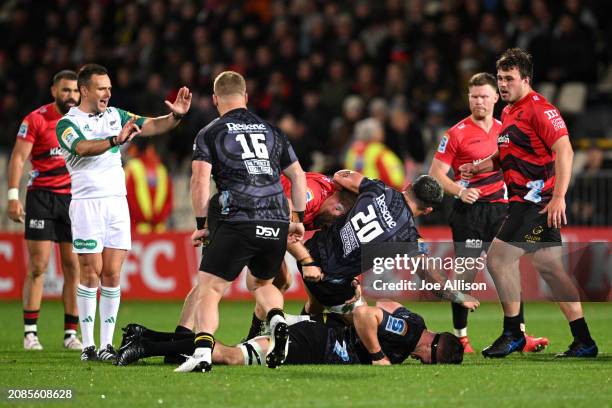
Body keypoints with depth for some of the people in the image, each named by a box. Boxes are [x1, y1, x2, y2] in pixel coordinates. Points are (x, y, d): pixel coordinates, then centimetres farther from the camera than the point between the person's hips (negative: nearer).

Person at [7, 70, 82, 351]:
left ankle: (71, 333, 6)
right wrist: (13, 196, -16)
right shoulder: (36, 119, -5)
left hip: (74, 198, 4)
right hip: (41, 197, -4)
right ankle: (30, 332, 1)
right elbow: (18, 158, -7)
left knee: (73, 267, 1)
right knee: (38, 267, -5)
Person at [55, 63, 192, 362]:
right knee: (91, 272, -6)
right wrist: (116, 140, -39)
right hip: (87, 203, -5)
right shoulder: (67, 123, -3)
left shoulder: (115, 115, 13)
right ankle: (88, 345, -1)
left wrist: (176, 116, -15)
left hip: (117, 201, 5)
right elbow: (83, 148, -23)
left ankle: (107, 344, 4)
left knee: (112, 274, 1)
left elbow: (152, 126, 5)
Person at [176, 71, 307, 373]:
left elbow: (200, 179, -4)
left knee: (209, 289, -2)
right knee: (261, 282, 28)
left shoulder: (210, 133, 8)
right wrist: (298, 219, 27)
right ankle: (278, 322, -2)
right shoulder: (271, 131, 20)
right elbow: (298, 175, 21)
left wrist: (201, 225, 2)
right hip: (278, 223, 4)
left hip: (239, 223, -4)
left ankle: (203, 351, -23)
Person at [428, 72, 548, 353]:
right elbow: (436, 174, -6)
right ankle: (460, 338, 6)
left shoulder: (504, 130, 12)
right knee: (466, 275, -3)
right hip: (469, 211, -5)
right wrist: (459, 191, -21)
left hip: (500, 208, 5)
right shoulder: (457, 134, -4)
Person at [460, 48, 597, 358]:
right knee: (548, 267, 9)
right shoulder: (508, 112, 17)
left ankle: (512, 334, -2)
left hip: (537, 200, -10)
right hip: (526, 201, 10)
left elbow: (564, 151, -20)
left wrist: (558, 197, -26)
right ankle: (584, 341, 11)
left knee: (498, 257, -10)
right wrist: (477, 168, 13)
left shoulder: (538, 109, -13)